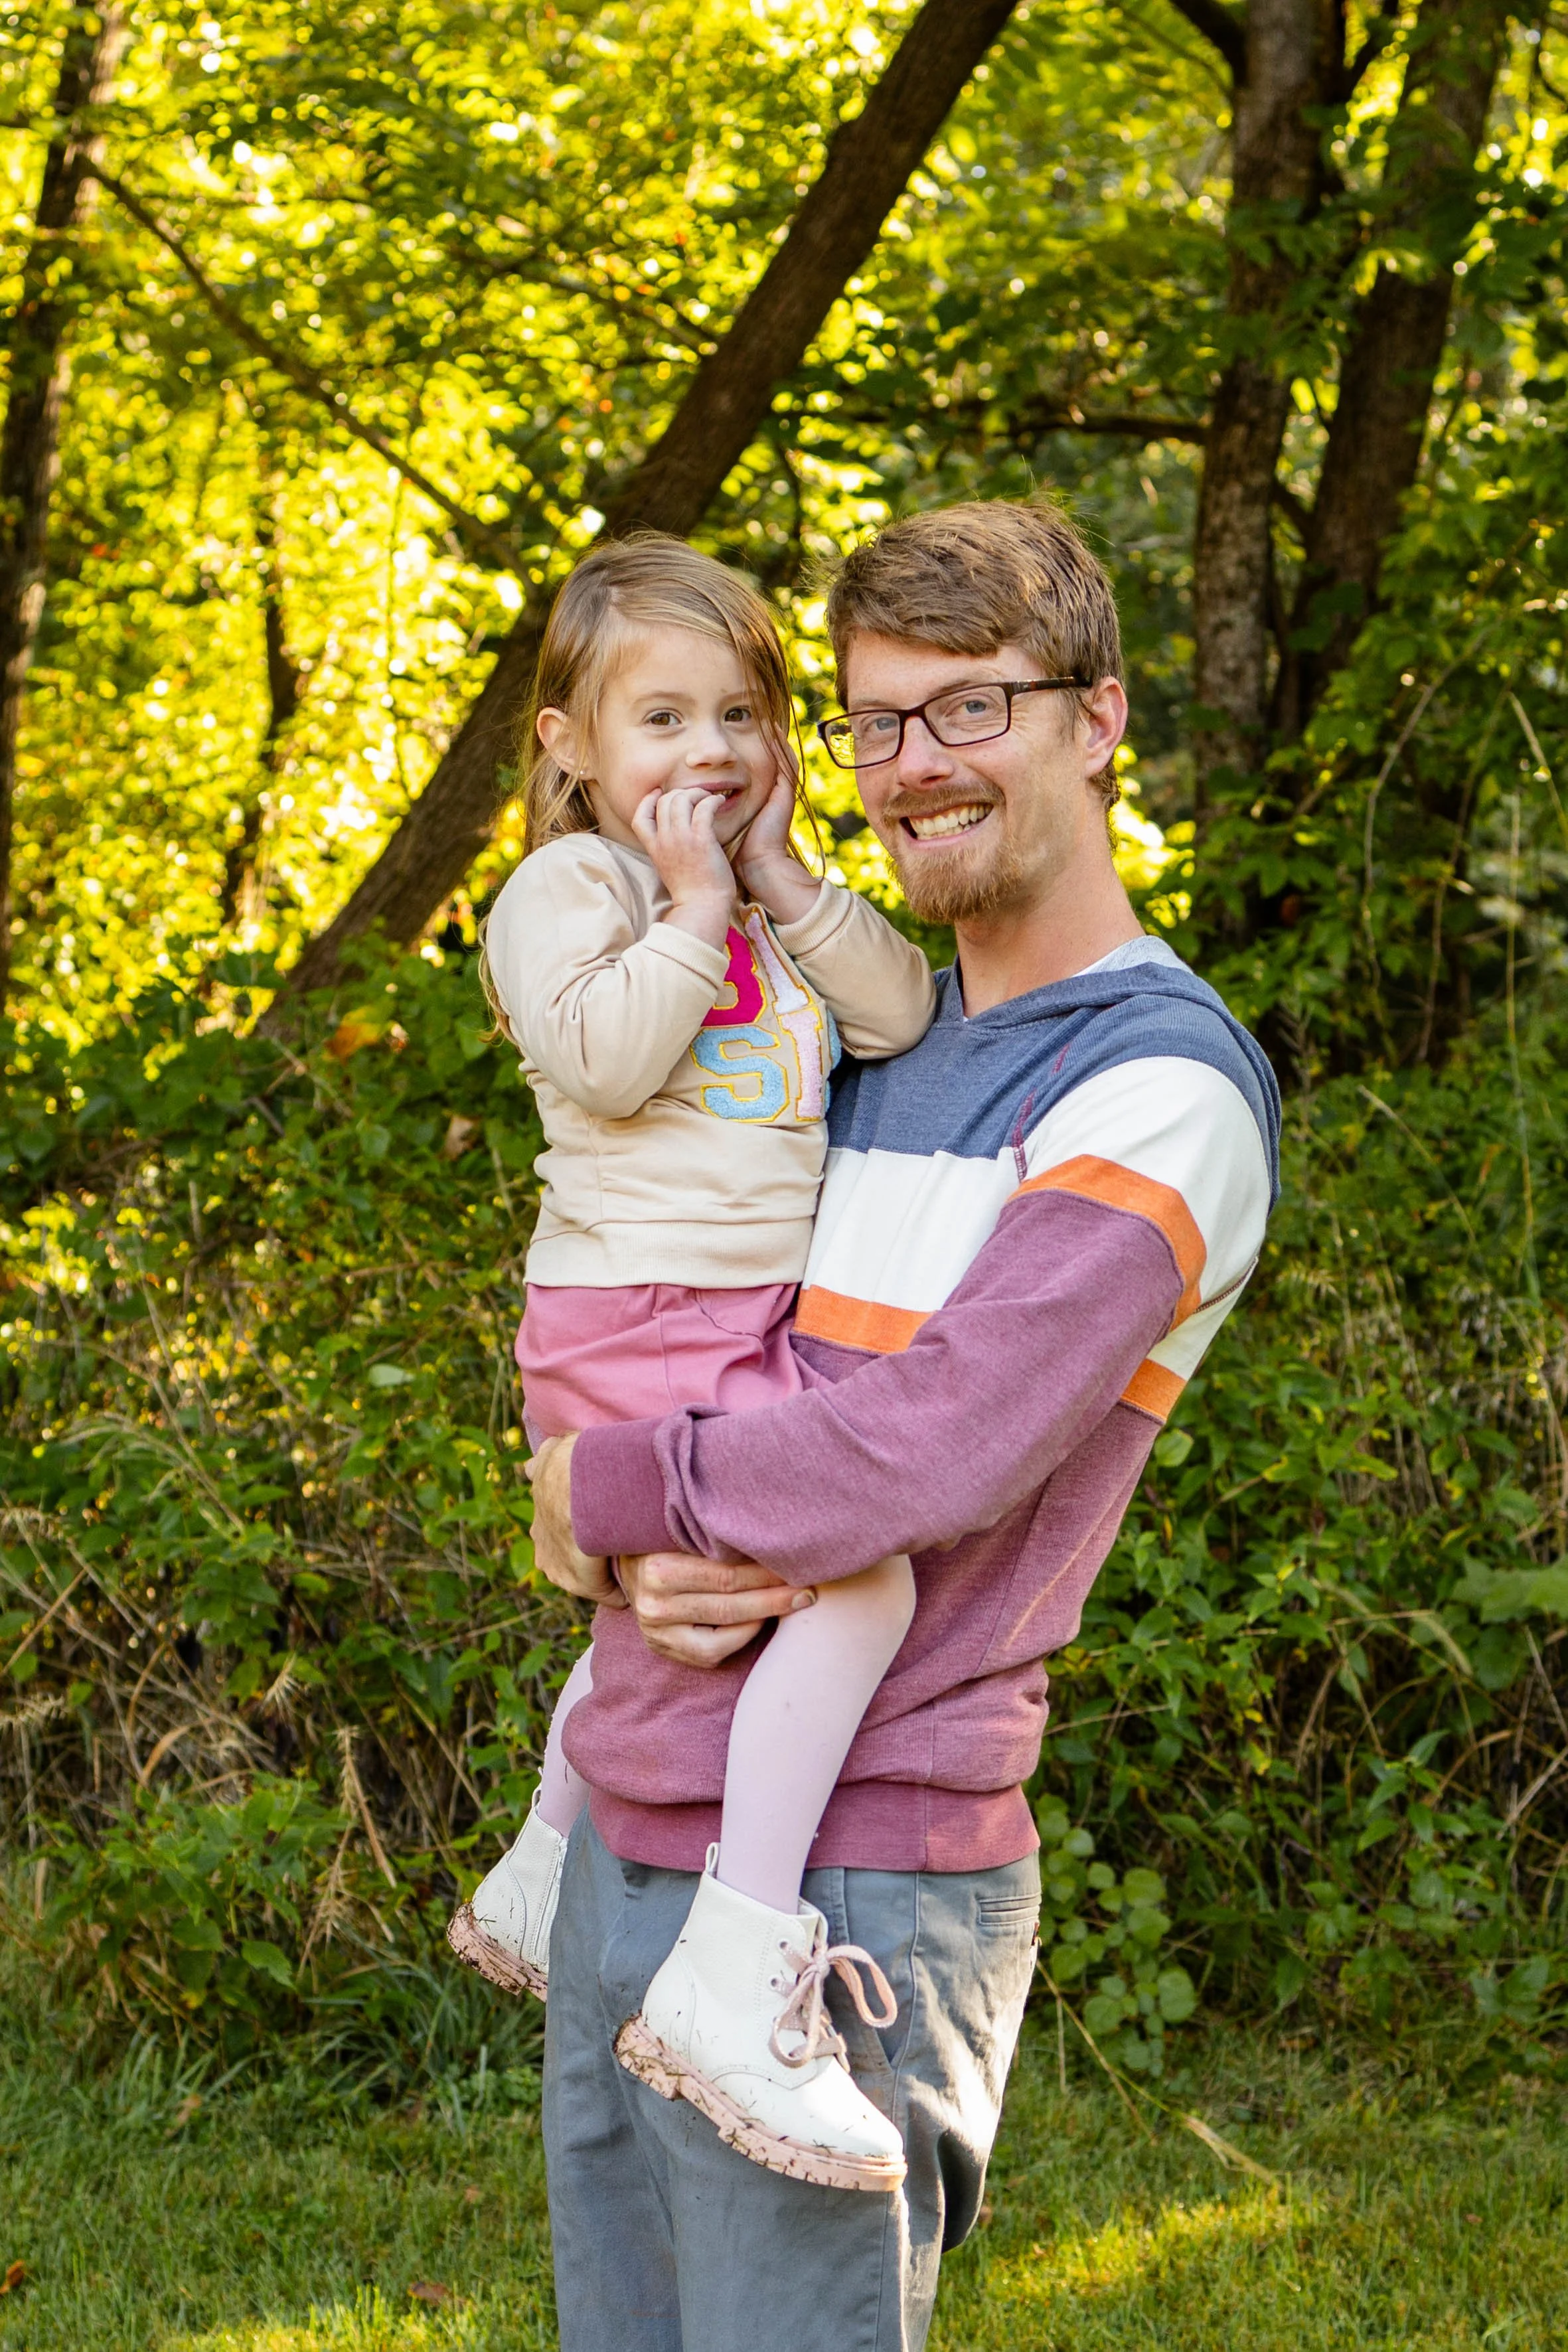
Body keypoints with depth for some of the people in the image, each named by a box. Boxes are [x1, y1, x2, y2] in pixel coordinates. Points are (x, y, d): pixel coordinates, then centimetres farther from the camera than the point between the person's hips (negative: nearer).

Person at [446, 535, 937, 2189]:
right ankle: (734, 1975, -30)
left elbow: (902, 1015, 2)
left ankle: (537, 1891, 51)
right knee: (859, 1576, -27)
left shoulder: (778, 902, 15)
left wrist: (788, 885, -5)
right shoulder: (567, 888, -8)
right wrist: (694, 910, -17)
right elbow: (603, 1056, -25)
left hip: (749, 1331, 10)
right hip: (635, 1323, -10)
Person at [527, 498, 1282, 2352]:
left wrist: (608, 1491, -7)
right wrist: (648, 1563, -7)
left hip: (844, 1872, -7)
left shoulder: (1164, 1087, -11)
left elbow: (939, 1449, -21)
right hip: (630, 1835, 8)